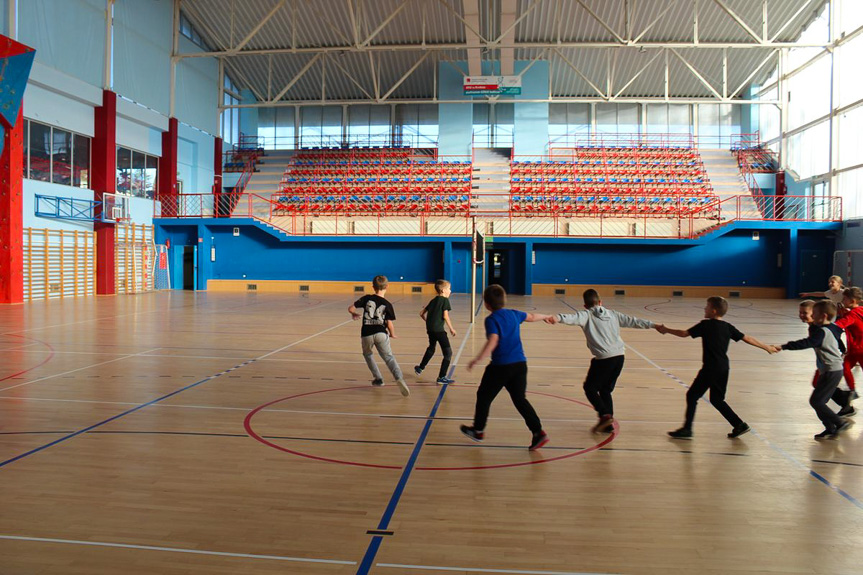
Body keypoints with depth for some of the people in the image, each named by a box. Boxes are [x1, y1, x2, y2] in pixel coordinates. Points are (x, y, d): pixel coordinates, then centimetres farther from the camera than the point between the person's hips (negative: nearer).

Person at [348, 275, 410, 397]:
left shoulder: (366, 299, 3)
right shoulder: (387, 304, 3)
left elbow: (351, 308, 1)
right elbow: (389, 324, 2)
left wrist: (354, 314, 25)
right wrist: (392, 334, 21)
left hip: (366, 335, 1)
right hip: (381, 334, -1)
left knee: (367, 354, 28)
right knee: (389, 357, 0)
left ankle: (378, 378, 23)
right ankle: (399, 378, -25)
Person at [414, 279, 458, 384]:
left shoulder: (433, 300, 17)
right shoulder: (445, 300, -4)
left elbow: (422, 313, 18)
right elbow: (445, 316, -13)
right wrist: (451, 328, -6)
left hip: (430, 328, 8)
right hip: (438, 329, -8)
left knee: (431, 348, 31)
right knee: (448, 353, -2)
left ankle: (420, 368, 45)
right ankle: (442, 377, -5)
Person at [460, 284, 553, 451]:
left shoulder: (491, 319, -9)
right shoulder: (514, 314, 11)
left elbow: (493, 341, -23)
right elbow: (532, 317, 28)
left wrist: (478, 359, -26)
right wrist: (546, 317, 48)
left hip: (501, 365, -6)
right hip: (520, 363, 6)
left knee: (484, 396, 12)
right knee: (520, 399, 10)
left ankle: (478, 430, 25)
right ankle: (538, 432, -2)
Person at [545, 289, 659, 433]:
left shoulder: (586, 315, 2)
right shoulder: (612, 314, 18)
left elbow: (573, 318, -20)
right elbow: (633, 321, 25)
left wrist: (558, 318, -39)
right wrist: (653, 325, 38)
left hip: (604, 358, -6)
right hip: (619, 356, 6)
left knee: (590, 388, 11)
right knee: (605, 389, 20)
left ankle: (605, 415, -6)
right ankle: (609, 423, 17)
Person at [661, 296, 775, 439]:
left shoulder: (705, 325, -9)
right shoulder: (727, 327, 8)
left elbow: (684, 333, -8)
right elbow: (747, 338, 11)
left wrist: (666, 330, 5)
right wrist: (766, 347, 22)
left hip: (710, 369, -7)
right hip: (724, 368, 7)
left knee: (692, 395, 1)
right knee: (717, 399, 20)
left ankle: (687, 429, 1)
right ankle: (739, 424, 18)